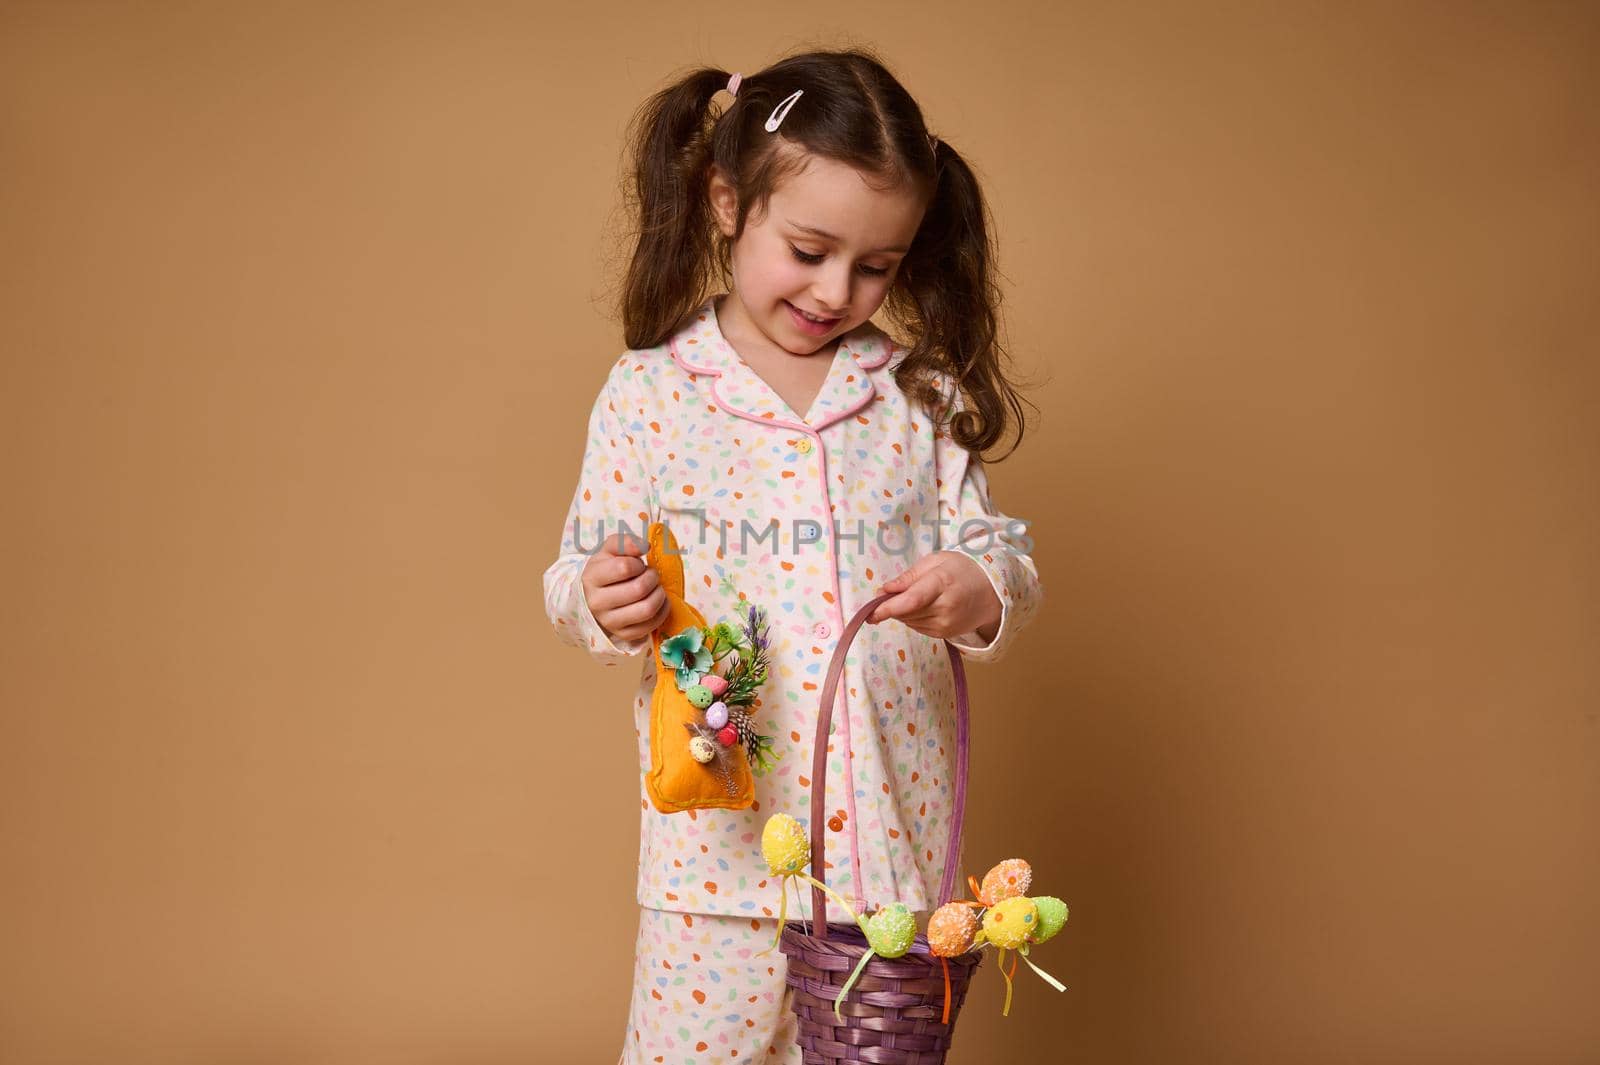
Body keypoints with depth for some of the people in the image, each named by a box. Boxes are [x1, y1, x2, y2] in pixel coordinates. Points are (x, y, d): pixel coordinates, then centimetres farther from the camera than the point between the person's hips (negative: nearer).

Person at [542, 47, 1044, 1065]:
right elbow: (579, 581, 4)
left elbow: (1003, 558, 6)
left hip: (889, 828, 2)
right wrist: (604, 604, -19)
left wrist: (981, 592, -17)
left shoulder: (918, 397, 5)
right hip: (721, 829, -1)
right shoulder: (651, 391, 0)